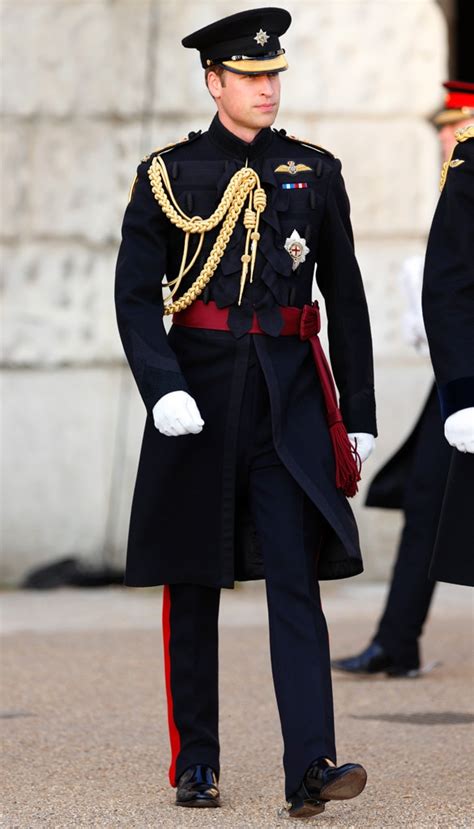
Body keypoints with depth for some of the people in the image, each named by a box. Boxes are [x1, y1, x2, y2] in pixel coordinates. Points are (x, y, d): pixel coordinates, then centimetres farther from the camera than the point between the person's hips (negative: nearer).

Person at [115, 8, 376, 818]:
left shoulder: (314, 172, 8)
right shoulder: (167, 176, 2)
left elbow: (346, 299, 11)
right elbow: (135, 295, -2)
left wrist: (359, 413, 8)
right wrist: (163, 389, -17)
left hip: (289, 400, 1)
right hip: (200, 397, -1)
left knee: (297, 578, -9)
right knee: (192, 584, 6)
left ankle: (311, 769, -15)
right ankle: (195, 766, 17)